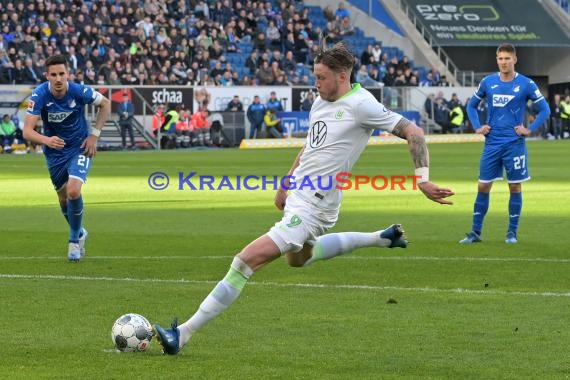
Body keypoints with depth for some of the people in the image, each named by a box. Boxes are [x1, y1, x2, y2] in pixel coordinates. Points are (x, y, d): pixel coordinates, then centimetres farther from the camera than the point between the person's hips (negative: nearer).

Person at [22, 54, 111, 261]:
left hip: (80, 148, -2)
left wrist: (94, 134, -9)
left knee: (73, 191, -22)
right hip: (54, 151, 2)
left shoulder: (79, 91, -24)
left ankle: (74, 240, -1)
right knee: (63, 198, 13)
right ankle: (80, 233, 42)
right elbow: (27, 131, -29)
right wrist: (47, 140, -49)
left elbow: (105, 104, -3)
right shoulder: (39, 95, -24)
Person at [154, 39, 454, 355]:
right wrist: (286, 185, 25)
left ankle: (184, 334, -15)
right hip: (297, 195, 10)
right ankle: (382, 238, 41)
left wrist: (423, 180, -22)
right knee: (299, 257, 37)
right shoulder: (321, 102, 8)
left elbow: (413, 133, -15)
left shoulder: (360, 105, -16)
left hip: (312, 205, -10)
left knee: (246, 261, -17)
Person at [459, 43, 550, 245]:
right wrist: (477, 127, 5)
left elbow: (545, 109, 0)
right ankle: (475, 232, 10)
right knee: (483, 186, 3)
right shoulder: (488, 82, 4)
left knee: (515, 187, 3)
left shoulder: (526, 84, -5)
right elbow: (471, 105, 17)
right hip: (492, 143, 3)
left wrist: (530, 129, -7)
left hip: (514, 143, -2)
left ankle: (512, 232, 12)